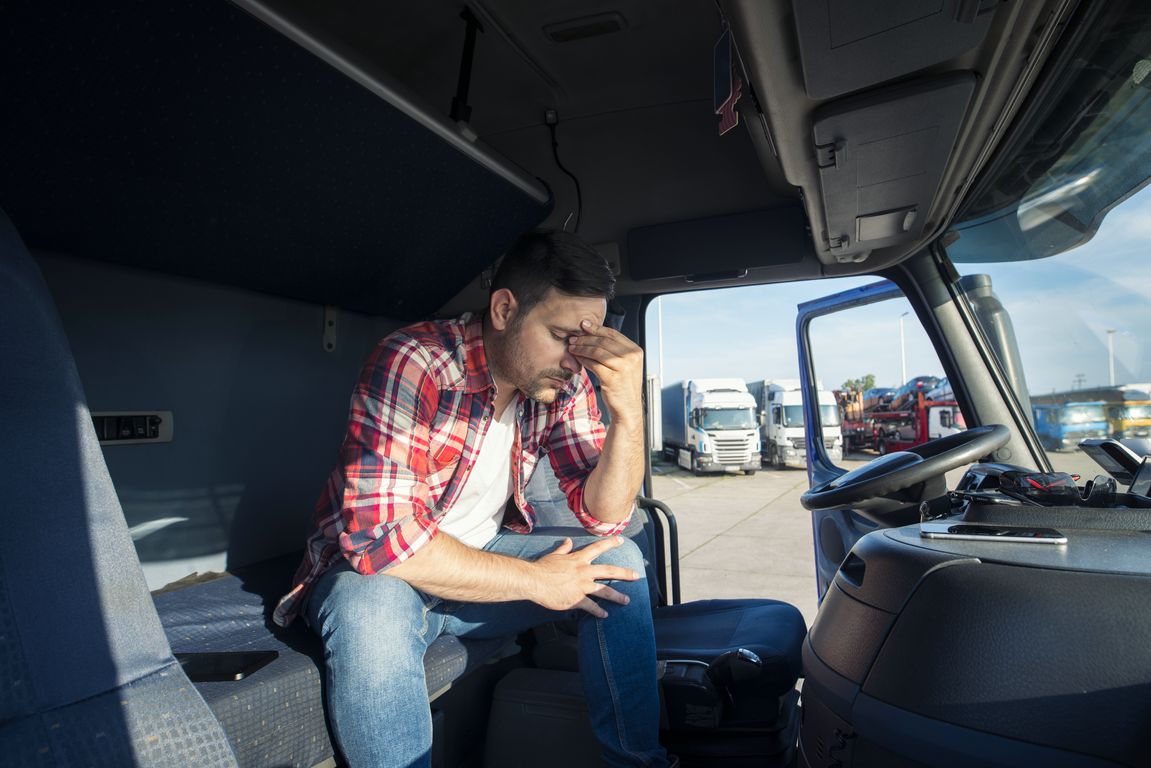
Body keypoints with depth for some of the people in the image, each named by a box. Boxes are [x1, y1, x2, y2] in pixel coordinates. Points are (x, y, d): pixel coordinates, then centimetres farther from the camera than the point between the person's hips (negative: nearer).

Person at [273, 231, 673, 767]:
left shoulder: (563, 383, -8)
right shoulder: (412, 364, -27)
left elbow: (605, 516, -8)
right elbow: (384, 537, -32)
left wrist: (628, 410, -26)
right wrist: (534, 580, -24)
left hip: (483, 557, 5)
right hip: (369, 569, -5)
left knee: (617, 560, -12)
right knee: (373, 612, -37)